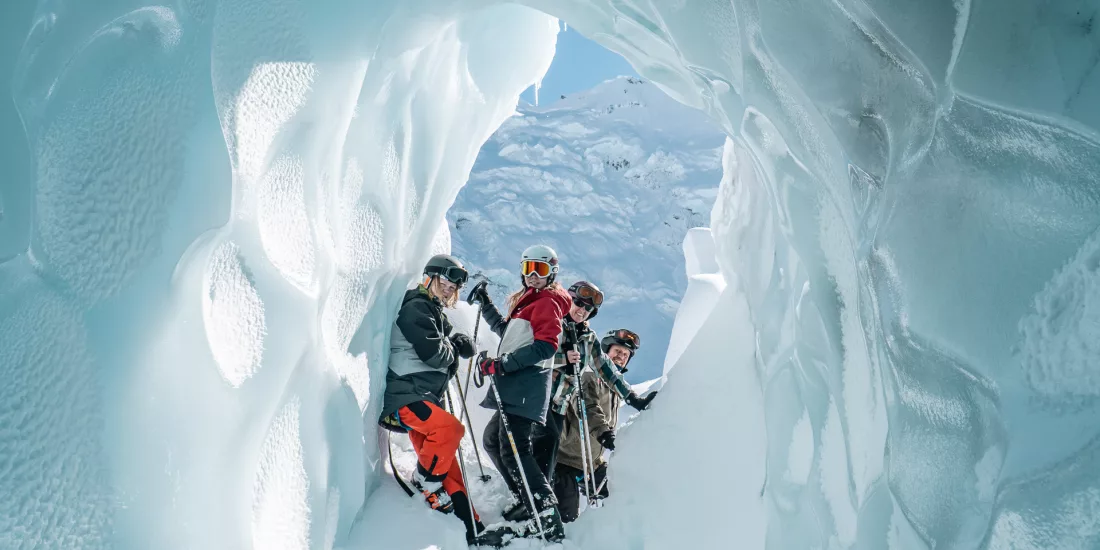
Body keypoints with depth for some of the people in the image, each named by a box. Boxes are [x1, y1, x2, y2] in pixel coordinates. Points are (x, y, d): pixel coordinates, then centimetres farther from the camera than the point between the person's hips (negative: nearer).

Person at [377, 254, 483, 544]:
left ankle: (470, 526, 11)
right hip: (405, 394, -10)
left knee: (446, 465, 8)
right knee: (451, 428, -31)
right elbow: (433, 353, -19)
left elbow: (467, 347, 18)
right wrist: (451, 350, 1)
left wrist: (459, 341, -4)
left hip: (425, 398, 10)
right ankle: (427, 481, -10)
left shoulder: (436, 313, 20)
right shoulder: (416, 308, -10)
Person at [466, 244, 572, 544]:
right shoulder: (527, 301, 24)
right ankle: (526, 504, 22)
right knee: (493, 440, 21)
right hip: (514, 391, 11)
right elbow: (506, 330, 40)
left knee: (513, 453, -18)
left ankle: (550, 525, -22)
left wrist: (501, 364, -22)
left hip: (525, 392, -11)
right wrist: (485, 304, 32)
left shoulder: (548, 302, -6)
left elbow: (545, 347, -20)